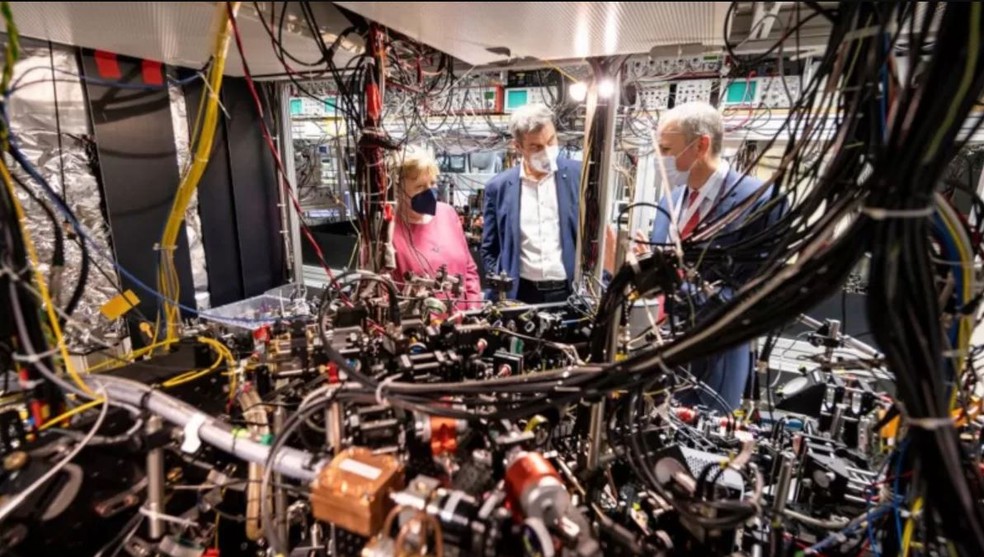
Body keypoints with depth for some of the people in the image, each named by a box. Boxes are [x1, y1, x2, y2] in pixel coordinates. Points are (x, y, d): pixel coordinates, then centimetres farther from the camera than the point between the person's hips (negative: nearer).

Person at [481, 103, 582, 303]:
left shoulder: (580, 175, -3)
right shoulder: (499, 187, 0)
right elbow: (490, 250, 7)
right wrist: (502, 293, -2)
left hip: (571, 293, 0)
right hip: (521, 295, 1)